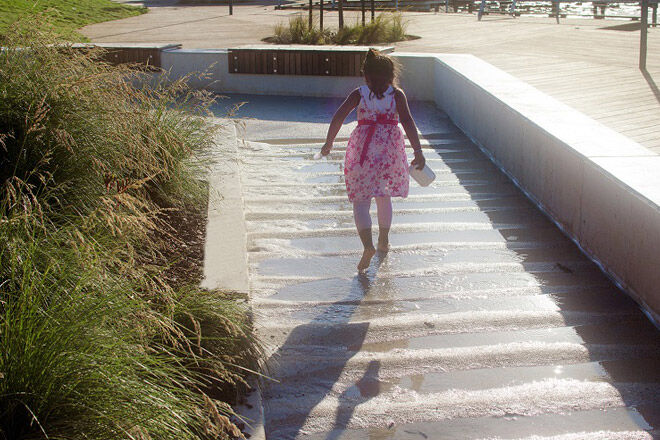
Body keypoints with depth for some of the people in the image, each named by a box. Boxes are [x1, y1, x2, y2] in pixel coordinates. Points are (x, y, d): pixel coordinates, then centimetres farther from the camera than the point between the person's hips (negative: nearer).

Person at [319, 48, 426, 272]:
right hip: (390, 147, 2)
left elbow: (339, 116, -6)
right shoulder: (397, 94, 3)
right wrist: (418, 150, -15)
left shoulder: (359, 94, 4)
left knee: (361, 201, -2)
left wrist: (329, 143, 3)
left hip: (363, 147, -2)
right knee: (383, 197, 22)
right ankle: (384, 241, 34)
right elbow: (407, 121, -10)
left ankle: (368, 245, -24)